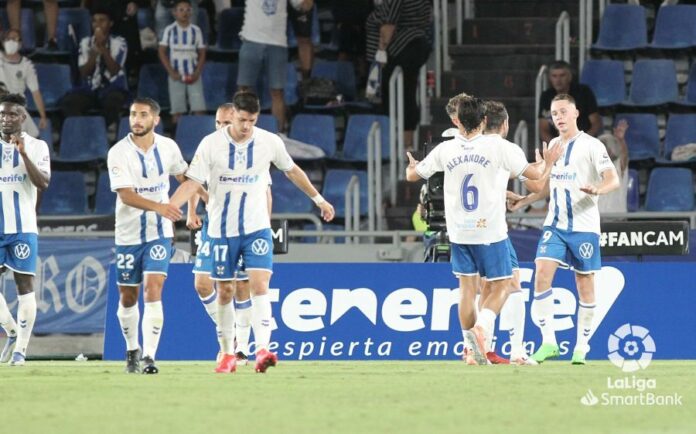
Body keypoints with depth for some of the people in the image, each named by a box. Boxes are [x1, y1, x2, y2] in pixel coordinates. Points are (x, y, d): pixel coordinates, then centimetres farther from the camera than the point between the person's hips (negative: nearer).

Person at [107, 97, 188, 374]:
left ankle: (149, 357, -19)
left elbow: (184, 177, 19)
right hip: (128, 234, 0)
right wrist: (159, 207, -37)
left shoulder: (168, 147, -2)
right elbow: (126, 195, -24)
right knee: (128, 297, 9)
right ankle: (132, 350, 32)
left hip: (159, 233, 0)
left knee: (152, 291, -15)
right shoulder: (119, 153, -13)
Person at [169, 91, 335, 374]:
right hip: (222, 230, 0)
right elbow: (192, 182, -10)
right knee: (225, 293, 6)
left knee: (259, 286, -16)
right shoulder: (211, 144, -8)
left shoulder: (269, 142, -3)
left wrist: (318, 199, 23)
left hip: (257, 228, 0)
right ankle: (228, 354, 18)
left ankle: (262, 350, -25)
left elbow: (292, 171, 15)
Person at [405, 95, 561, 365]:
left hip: (459, 231, 3)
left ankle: (471, 348, 6)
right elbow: (533, 173, -6)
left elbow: (412, 175, 15)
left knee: (467, 287, 9)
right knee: (501, 286, 5)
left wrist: (411, 165, 38)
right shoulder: (497, 146, -8)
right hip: (490, 230, -3)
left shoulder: (446, 150, 1)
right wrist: (547, 162, 15)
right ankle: (481, 326, -19)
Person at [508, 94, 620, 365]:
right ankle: (548, 342, -10)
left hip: (583, 226, -5)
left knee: (585, 285, 1)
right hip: (555, 224, 5)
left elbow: (613, 180, -14)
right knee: (542, 274, -12)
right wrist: (525, 200, 19)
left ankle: (581, 347, 12)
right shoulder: (553, 145, 13)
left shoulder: (591, 146, -6)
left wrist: (598, 190, -34)